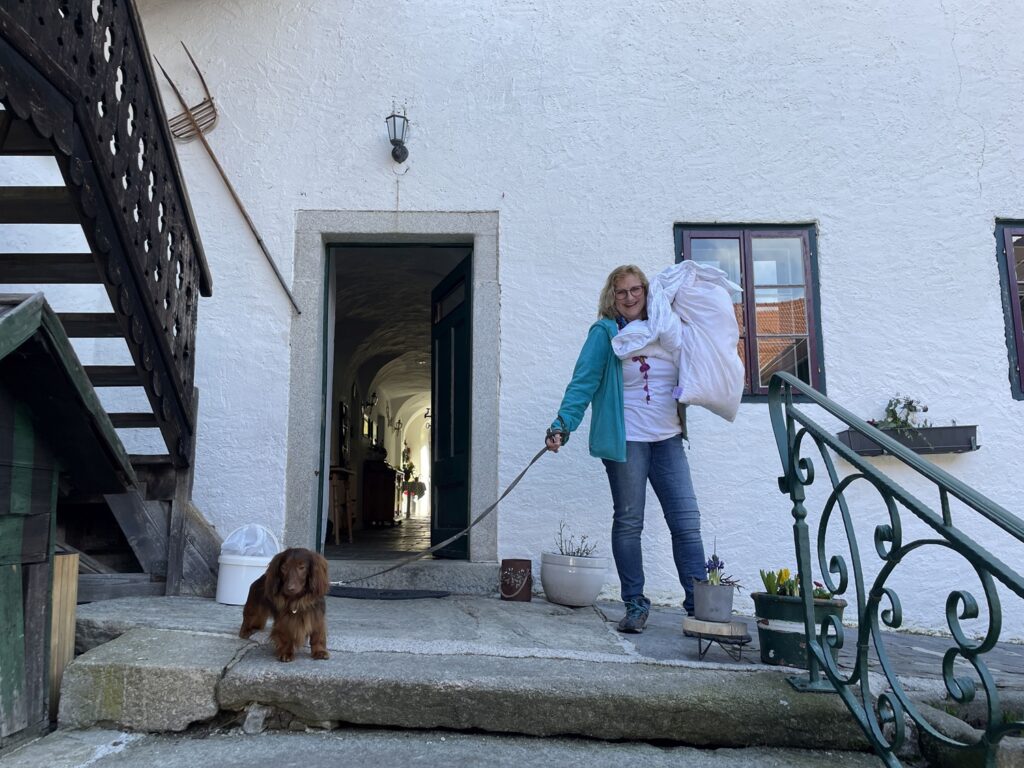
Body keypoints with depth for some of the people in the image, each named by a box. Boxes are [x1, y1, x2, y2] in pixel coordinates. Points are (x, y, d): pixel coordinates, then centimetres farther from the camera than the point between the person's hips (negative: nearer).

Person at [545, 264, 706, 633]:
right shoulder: (604, 333, -3)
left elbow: (685, 377, 25)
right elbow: (583, 382, -12)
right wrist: (562, 425, -23)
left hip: (668, 439, 5)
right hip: (626, 440, -4)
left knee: (687, 521, 2)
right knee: (629, 522, 3)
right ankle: (635, 604, 15)